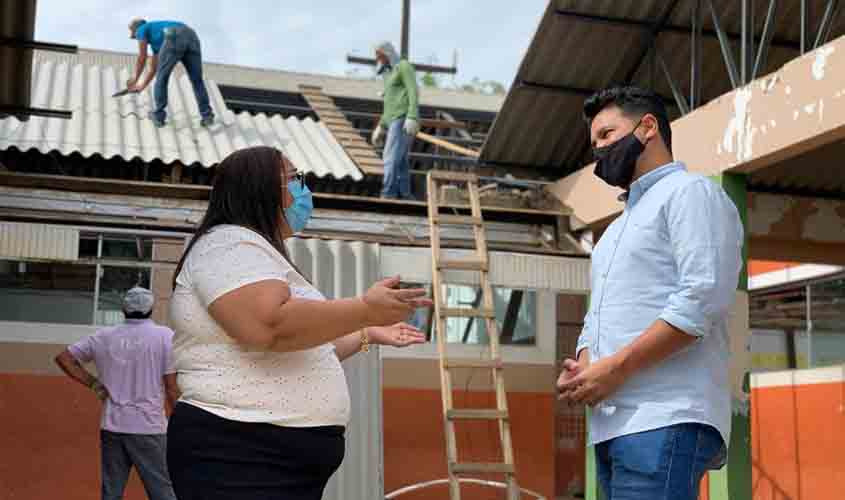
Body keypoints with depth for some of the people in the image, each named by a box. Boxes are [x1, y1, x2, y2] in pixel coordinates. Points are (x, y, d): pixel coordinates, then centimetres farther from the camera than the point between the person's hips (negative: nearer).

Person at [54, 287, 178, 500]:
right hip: (148, 428, -4)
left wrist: (93, 383, 10)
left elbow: (64, 357, 11)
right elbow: (172, 385, -9)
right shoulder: (165, 335, -5)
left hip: (111, 427, 4)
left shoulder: (103, 336, 6)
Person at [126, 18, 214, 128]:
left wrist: (135, 79, 35)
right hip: (192, 38, 6)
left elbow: (142, 59, 22)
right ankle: (207, 116, 1)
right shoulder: (156, 41, 46)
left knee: (162, 78, 11)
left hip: (174, 39, -6)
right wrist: (142, 86, 62)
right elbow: (154, 68, 52)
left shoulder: (142, 29, 27)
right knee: (197, 81, 13)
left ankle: (158, 116, 15)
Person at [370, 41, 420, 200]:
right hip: (395, 122, 9)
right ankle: (404, 197, 2)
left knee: (391, 159, -18)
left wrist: (412, 118, -25)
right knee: (399, 162, 3)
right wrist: (380, 127, 24)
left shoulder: (403, 66, -1)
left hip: (403, 120, -9)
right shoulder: (389, 75, 27)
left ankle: (388, 196, -24)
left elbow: (414, 92, -14)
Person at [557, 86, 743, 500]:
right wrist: (581, 368, 3)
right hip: (613, 423, 8)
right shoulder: (617, 229, 29)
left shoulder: (690, 192, 2)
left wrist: (616, 367, -15)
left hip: (665, 421, -8)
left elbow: (703, 297, -13)